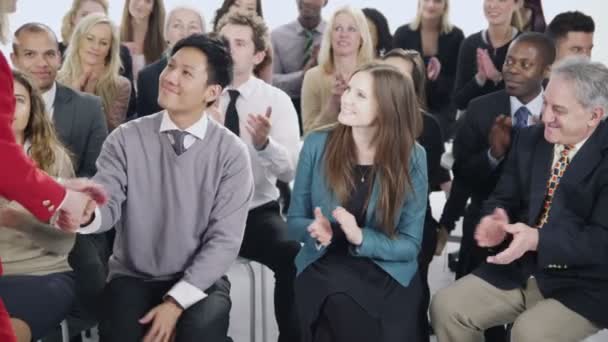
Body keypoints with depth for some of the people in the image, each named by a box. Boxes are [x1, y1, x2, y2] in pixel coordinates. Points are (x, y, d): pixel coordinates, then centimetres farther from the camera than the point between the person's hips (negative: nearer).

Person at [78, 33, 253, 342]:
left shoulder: (232, 153, -5)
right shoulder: (126, 139, -1)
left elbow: (225, 240, -9)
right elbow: (107, 205, -9)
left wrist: (176, 301, -17)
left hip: (198, 280, 0)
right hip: (132, 277, 1)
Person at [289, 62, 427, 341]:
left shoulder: (412, 157, -5)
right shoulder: (317, 144, -3)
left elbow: (410, 244, -5)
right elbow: (294, 220, 4)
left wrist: (361, 237, -22)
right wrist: (316, 230, -19)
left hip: (388, 273, 0)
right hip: (323, 267, 1)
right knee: (339, 304, -29)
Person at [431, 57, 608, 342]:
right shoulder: (529, 140, 6)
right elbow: (504, 198, 8)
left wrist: (537, 240, -32)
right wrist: (498, 220, -17)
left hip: (581, 285, -5)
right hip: (518, 270, 6)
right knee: (446, 307, -9)